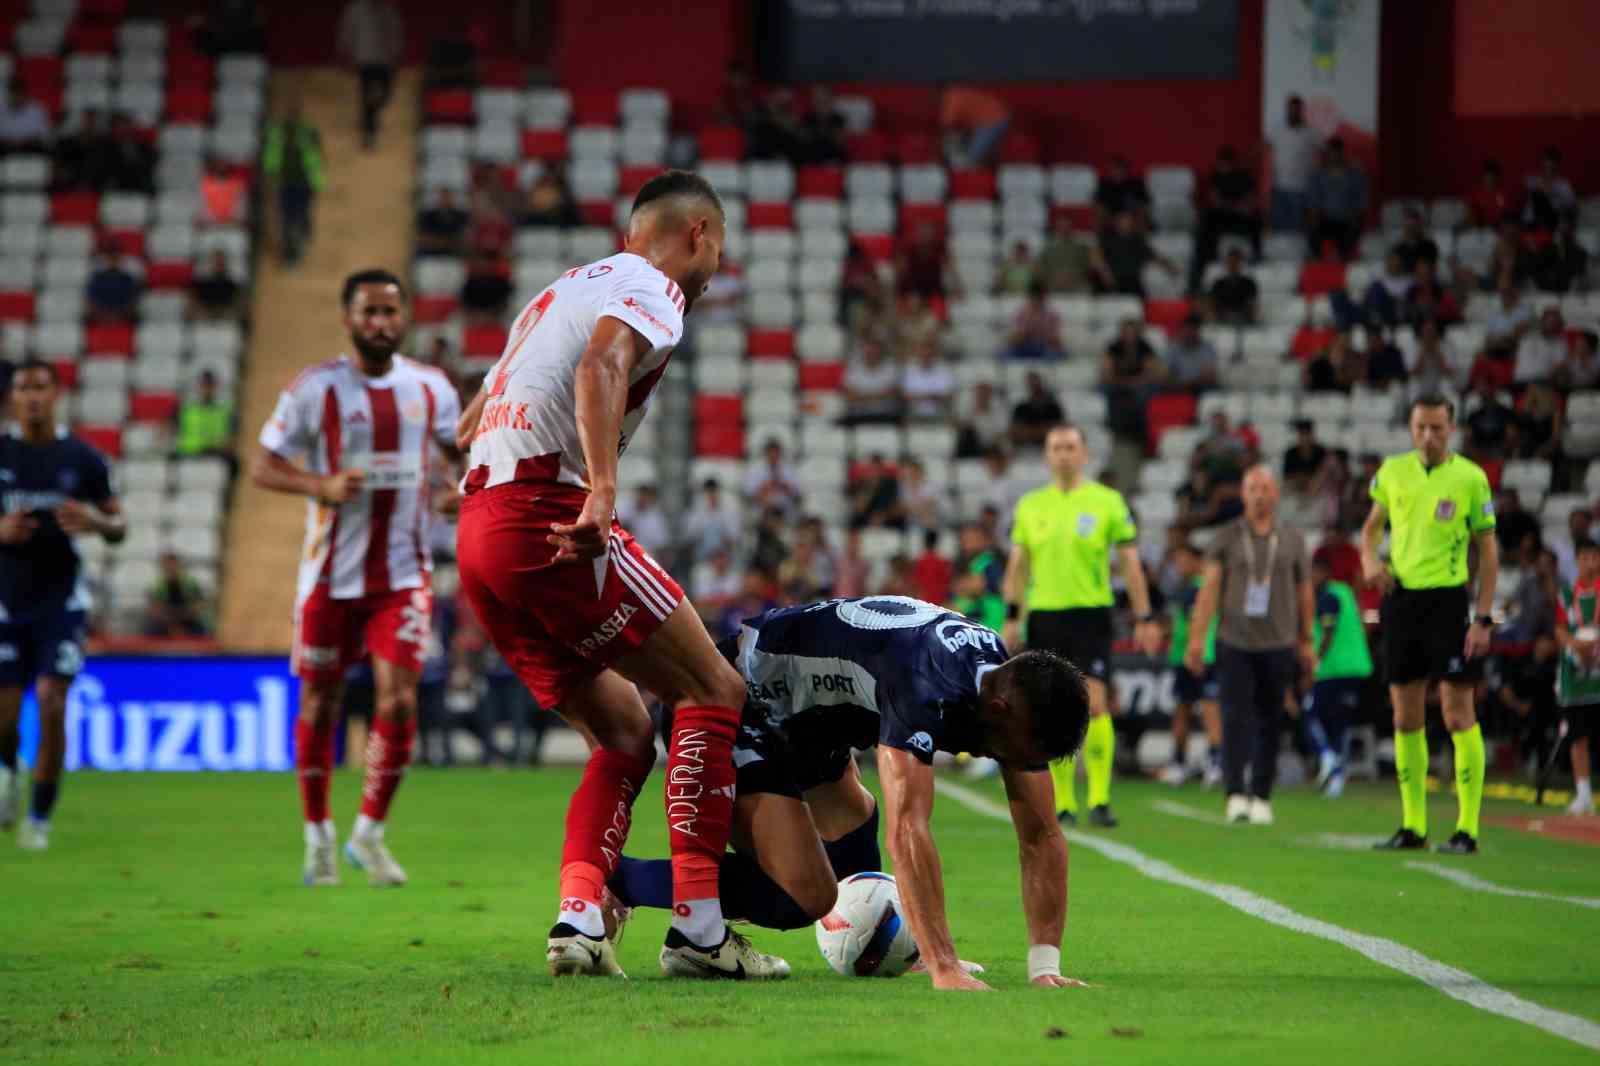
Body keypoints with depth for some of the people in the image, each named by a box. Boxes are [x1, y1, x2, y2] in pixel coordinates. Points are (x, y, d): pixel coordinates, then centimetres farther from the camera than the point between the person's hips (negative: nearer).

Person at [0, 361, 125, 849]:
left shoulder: (82, 458, 1)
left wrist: (95, 522, -16)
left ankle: (40, 817, 0)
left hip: (61, 600, -1)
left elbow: (118, 527, 6)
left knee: (51, 706, -13)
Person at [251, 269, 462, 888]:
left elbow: (463, 449, 22)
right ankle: (318, 833, 25)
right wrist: (320, 484, -22)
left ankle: (369, 833, 8)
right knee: (320, 704, 6)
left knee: (399, 702, -10)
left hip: (404, 575, 2)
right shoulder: (315, 389, -6)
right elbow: (263, 467, -4)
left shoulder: (430, 388, 5)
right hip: (331, 575, -2)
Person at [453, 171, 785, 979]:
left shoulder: (565, 287, 26)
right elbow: (602, 366, -24)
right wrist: (603, 490, -33)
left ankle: (578, 920, 0)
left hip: (478, 528, 9)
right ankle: (698, 927, -9)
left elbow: (473, 418, 34)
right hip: (548, 518, -9)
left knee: (624, 733, 15)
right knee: (712, 692, -2)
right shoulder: (652, 292, -2)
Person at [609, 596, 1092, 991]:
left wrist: (1045, 968, -18)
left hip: (802, 715, 9)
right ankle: (609, 878, -9)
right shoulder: (927, 686, -36)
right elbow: (908, 828, -44)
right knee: (805, 896, -18)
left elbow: (1041, 836, -8)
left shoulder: (1018, 694, -10)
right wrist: (945, 972, -48)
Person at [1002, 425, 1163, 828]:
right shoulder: (1029, 505, 10)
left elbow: (1130, 562, 3)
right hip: (1043, 615, 3)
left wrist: (1144, 619, 0)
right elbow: (1017, 565, 14)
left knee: (1094, 704, -14)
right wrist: (1012, 617, 7)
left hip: (1091, 613, -3)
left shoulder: (1107, 501, 1)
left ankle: (1099, 799, -11)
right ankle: (1062, 803, 10)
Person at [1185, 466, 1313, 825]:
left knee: (1269, 724, 3)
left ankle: (1262, 797, 10)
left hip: (1277, 644, 1)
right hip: (1233, 642, -1)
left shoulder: (1292, 540, 9)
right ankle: (1235, 795, -13)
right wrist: (1197, 637, -9)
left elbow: (1304, 593, 14)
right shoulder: (1227, 537, 5)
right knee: (1235, 718, -9)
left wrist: (1306, 641, 14)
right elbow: (1210, 587, -1)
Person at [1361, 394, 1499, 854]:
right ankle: (1413, 825, 14)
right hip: (1399, 597, 4)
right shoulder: (1392, 471, 6)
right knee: (1406, 719, 6)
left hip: (1448, 600, -4)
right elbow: (1372, 526, 20)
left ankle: (1467, 828, -4)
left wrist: (1483, 619, -8)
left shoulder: (1470, 478, -5)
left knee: (1458, 715, -7)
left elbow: (1488, 549, -3)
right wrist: (1369, 559, -3)